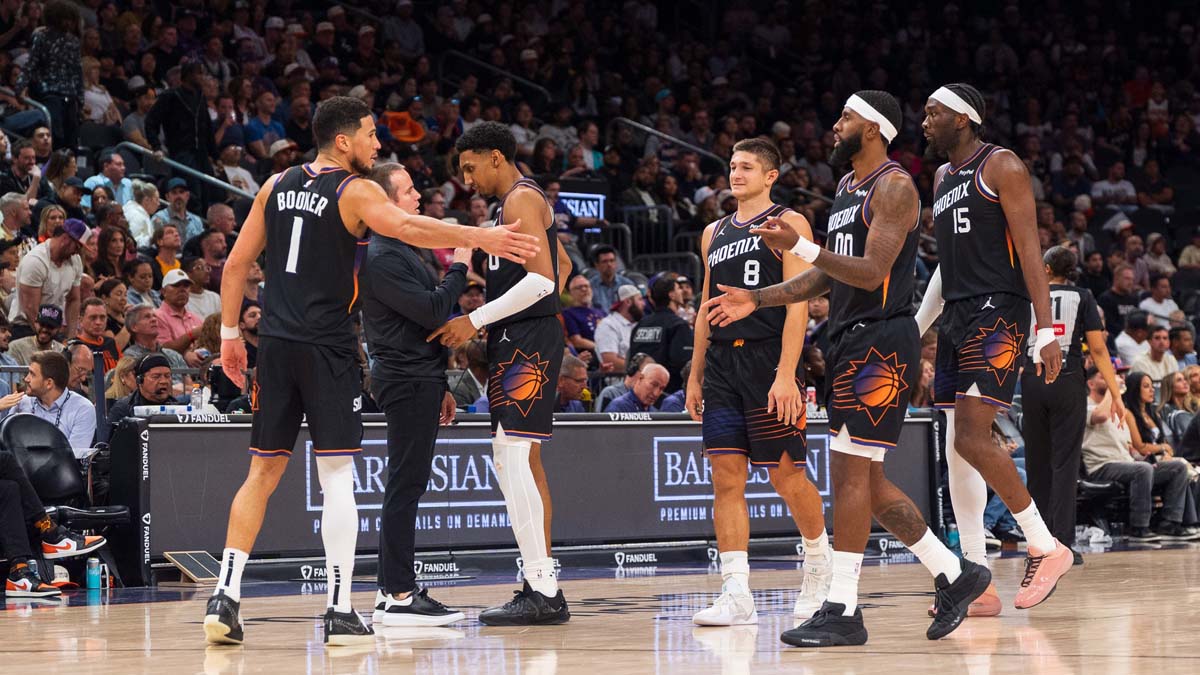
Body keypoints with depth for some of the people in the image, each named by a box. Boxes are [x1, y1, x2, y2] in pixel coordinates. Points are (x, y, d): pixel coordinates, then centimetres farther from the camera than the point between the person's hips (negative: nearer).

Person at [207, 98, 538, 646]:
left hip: (276, 344, 5)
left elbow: (237, 262, 13)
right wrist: (478, 238, -26)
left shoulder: (277, 186, 12)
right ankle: (340, 611, -5)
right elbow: (408, 227, -23)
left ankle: (225, 596, 3)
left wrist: (230, 333, 19)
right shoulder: (355, 192, -5)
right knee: (336, 475, -2)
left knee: (263, 472, 11)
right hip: (327, 347, -5)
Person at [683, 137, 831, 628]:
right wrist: (694, 376, 15)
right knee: (726, 479, -3)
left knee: (786, 474, 0)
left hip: (769, 360, -6)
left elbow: (798, 305, -10)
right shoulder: (714, 233, 18)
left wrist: (785, 374, -18)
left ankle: (820, 565, 25)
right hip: (721, 363, 6)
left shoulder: (788, 224, -2)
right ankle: (736, 596, -5)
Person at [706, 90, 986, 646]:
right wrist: (758, 299, 16)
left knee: (851, 471, -11)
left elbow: (872, 272, -21)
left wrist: (799, 247, -29)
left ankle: (842, 611, -8)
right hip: (851, 341, 10)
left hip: (881, 342, -10)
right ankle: (954, 575, 19)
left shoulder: (893, 187, -11)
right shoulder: (846, 187, 19)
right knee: (862, 478, 11)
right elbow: (831, 275, 23)